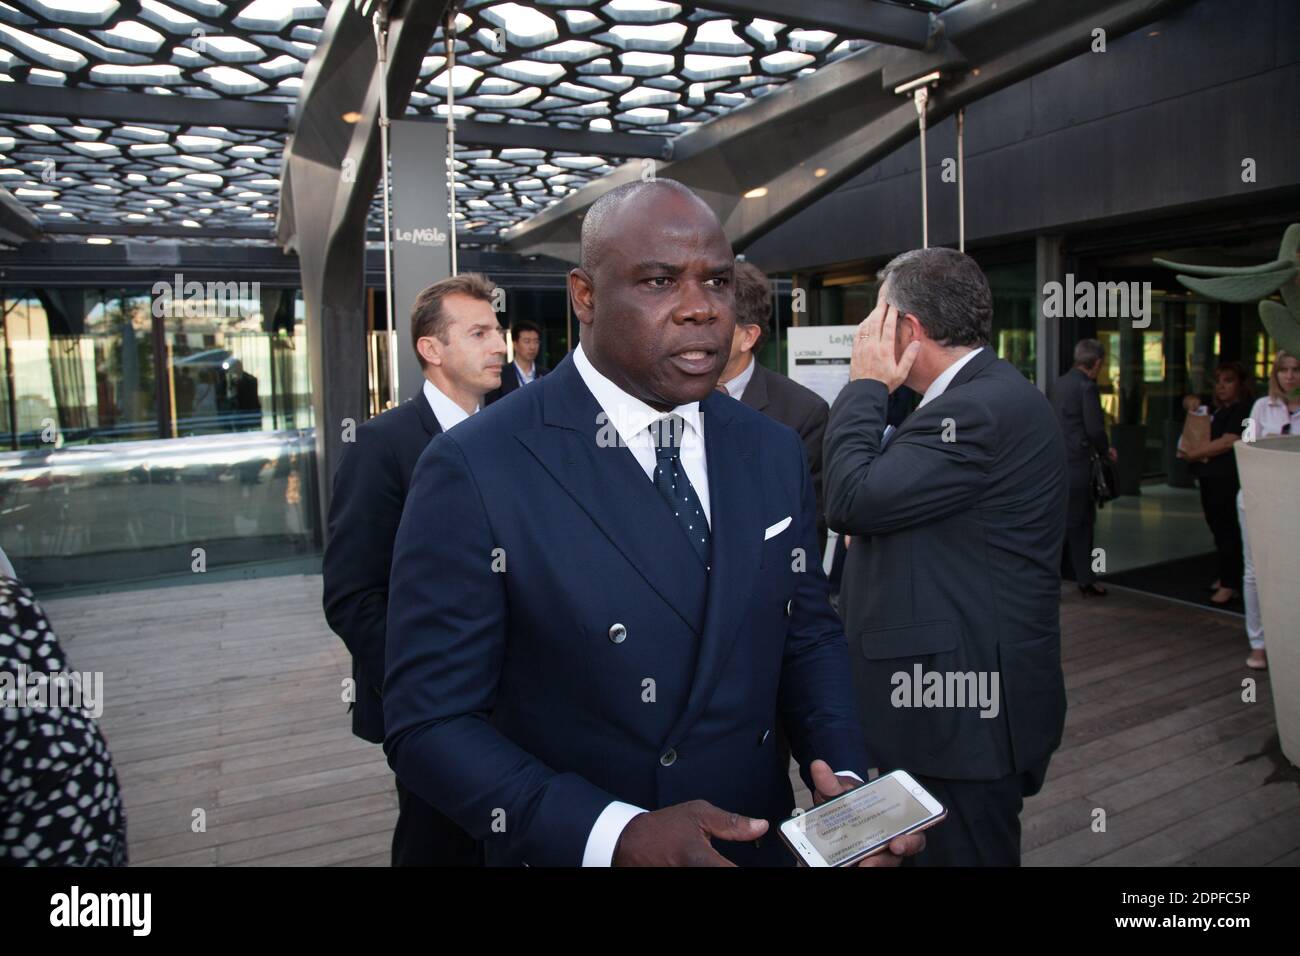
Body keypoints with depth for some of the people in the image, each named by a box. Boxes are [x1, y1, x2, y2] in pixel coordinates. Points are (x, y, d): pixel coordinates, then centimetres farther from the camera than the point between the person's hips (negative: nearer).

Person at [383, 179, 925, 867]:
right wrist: (616, 835, -27)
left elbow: (809, 635, 6)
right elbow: (430, 723, -17)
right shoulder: (474, 471, -19)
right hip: (576, 849, -4)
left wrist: (844, 777, -10)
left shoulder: (775, 454, -2)